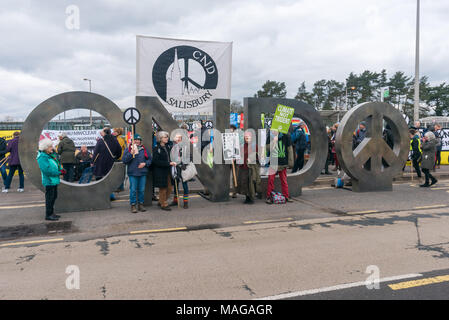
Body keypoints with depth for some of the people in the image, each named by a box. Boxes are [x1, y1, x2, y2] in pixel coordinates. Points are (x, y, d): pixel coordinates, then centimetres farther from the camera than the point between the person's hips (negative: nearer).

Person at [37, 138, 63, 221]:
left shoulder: (52, 154, 11)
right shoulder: (42, 157, -17)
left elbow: (58, 164, 20)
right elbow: (46, 170, -25)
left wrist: (60, 169, -2)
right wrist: (59, 172, -20)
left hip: (54, 180, 9)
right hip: (49, 181, -9)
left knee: (54, 196, 17)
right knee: (49, 198, -3)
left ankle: (51, 213, 29)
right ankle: (48, 215, 7)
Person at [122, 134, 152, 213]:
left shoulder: (144, 149, 12)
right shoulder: (128, 149, 5)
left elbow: (149, 159, 12)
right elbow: (124, 160, -5)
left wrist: (145, 163, -7)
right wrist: (131, 153, -16)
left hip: (143, 173, 3)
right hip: (133, 173, -2)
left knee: (142, 190, 7)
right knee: (133, 190, -2)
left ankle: (140, 204, 18)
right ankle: (133, 205, 7)